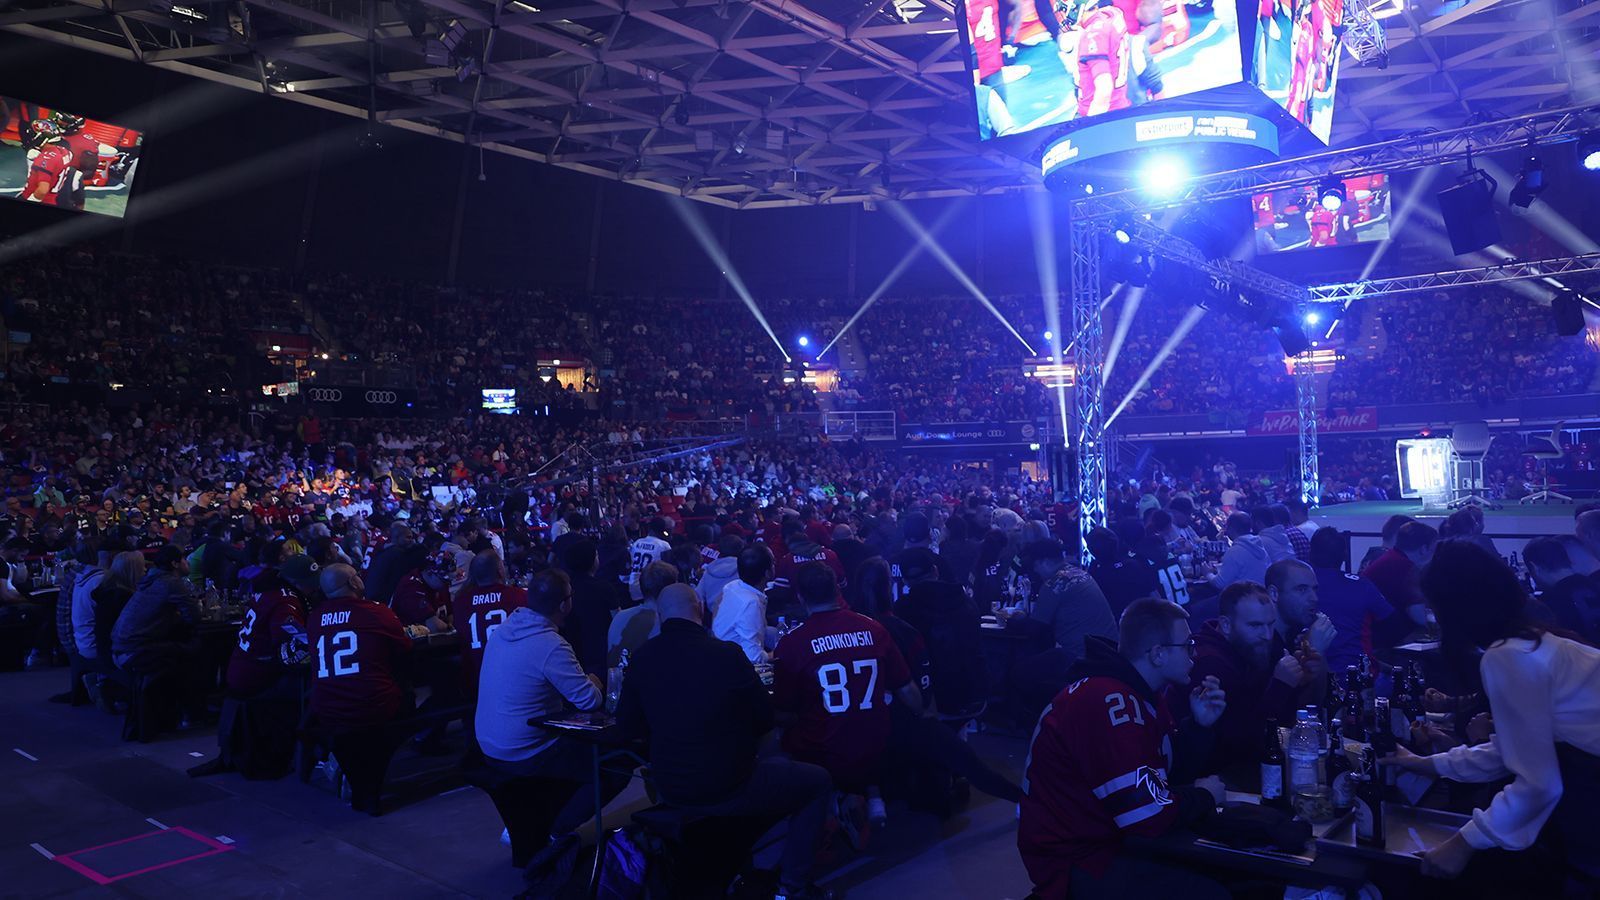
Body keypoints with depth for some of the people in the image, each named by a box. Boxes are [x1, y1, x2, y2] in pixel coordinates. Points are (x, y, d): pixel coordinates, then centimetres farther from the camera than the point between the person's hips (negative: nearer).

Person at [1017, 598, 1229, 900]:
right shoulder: (1108, 701, -26)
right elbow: (1150, 815, -28)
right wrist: (1204, 796, -9)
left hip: (1116, 835, 10)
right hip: (1077, 862, -10)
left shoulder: (1140, 691, 6)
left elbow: (1172, 771, 14)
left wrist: (1200, 725, -2)